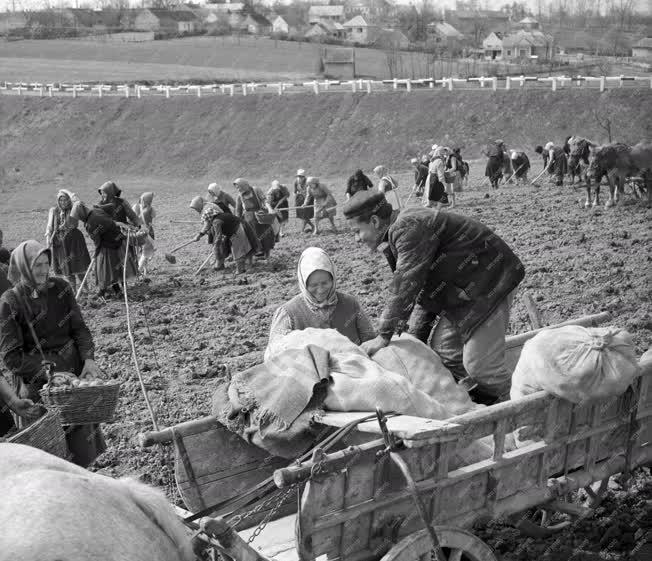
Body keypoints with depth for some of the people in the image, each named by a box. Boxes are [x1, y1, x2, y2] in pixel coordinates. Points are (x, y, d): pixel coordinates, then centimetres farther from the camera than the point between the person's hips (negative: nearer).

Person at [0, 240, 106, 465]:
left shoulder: (60, 288, 0)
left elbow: (79, 328, 4)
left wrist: (88, 359, -13)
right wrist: (49, 373, -20)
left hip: (74, 371, 4)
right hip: (36, 381, -3)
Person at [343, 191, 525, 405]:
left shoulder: (409, 228, -21)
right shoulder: (399, 231, 12)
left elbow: (405, 286, -27)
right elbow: (424, 287, 15)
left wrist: (383, 337, -22)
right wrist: (415, 338, 13)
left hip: (489, 281, -10)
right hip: (467, 287, 10)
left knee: (479, 364, -13)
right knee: (442, 347, 7)